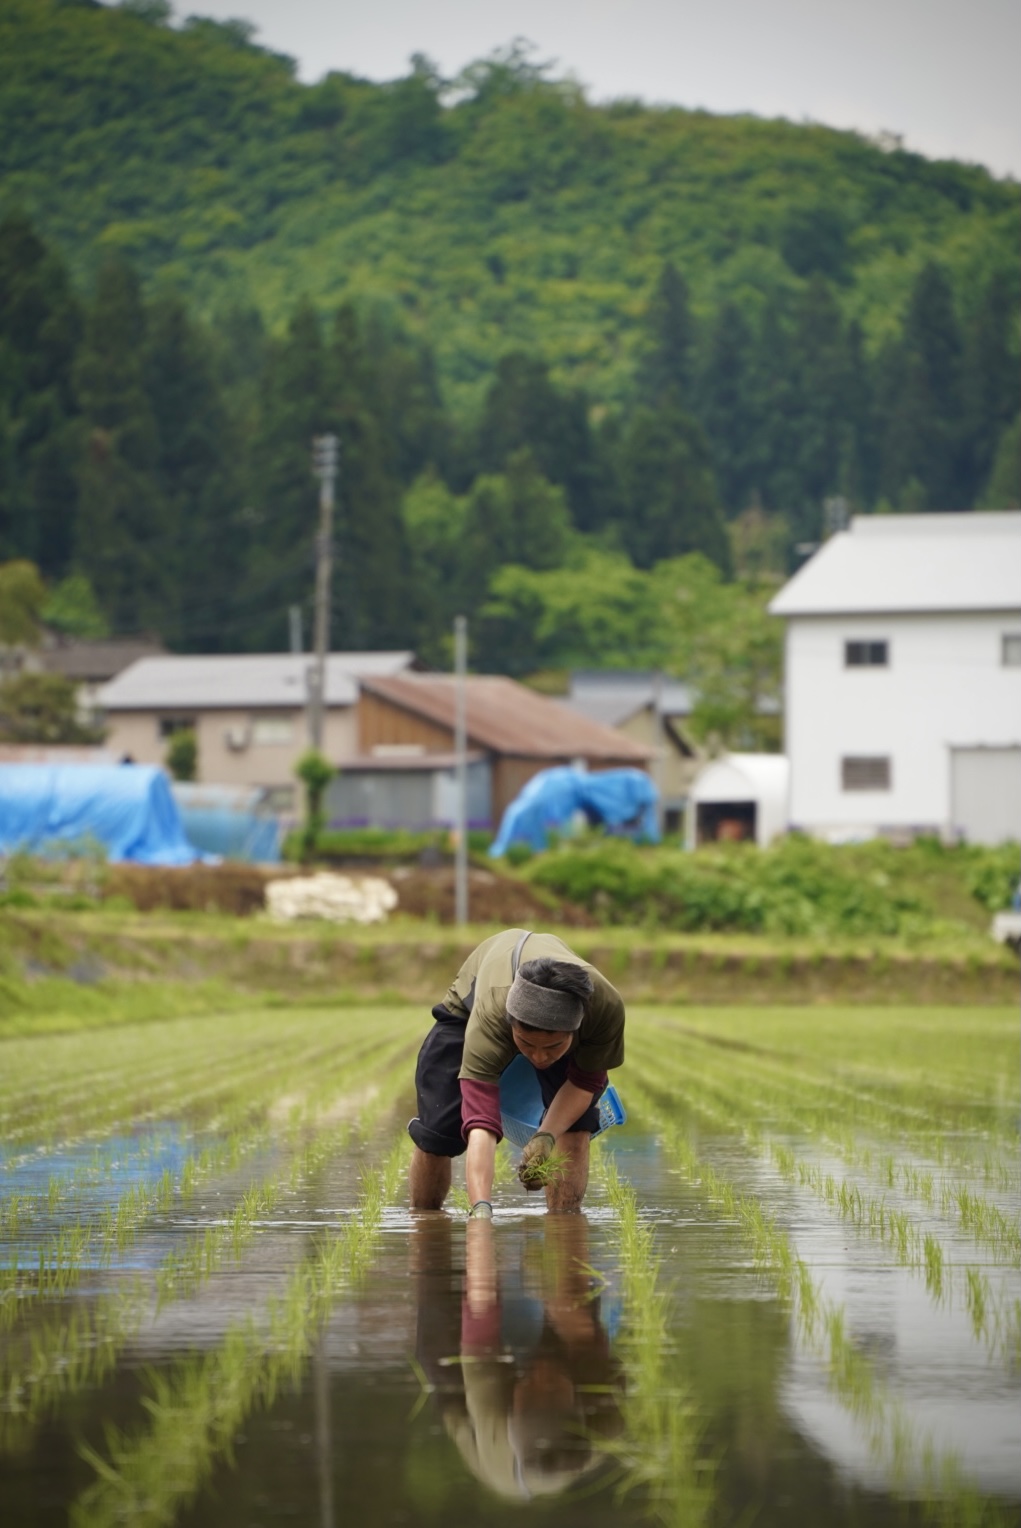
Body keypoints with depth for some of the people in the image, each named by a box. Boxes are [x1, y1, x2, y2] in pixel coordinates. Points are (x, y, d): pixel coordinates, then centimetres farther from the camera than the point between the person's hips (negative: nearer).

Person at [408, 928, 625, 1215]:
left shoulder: (607, 1006, -42)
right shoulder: (489, 1017, -50)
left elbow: (585, 1082, -22)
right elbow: (481, 1124, -56)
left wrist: (547, 1136, -39)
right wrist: (481, 1209, -69)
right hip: (469, 1005, -2)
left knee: (574, 1122, -20)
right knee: (437, 1130, -8)